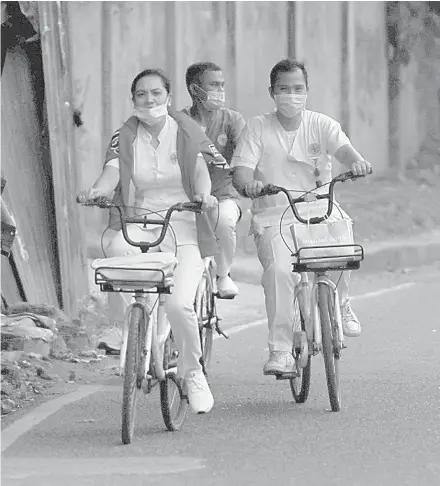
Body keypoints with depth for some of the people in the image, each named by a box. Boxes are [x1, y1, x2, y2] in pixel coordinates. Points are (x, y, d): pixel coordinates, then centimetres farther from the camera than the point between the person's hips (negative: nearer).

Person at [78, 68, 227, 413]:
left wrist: (203, 193, -30)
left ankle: (192, 373, 4)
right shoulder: (124, 137, 7)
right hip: (138, 222, 1)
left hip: (183, 222, -1)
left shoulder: (187, 132, 5)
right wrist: (97, 191, -30)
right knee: (117, 250, -37)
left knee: (179, 304, -21)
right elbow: (112, 173, -7)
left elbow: (200, 170, -8)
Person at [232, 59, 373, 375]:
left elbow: (342, 147, -14)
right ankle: (280, 351, -20)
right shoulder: (258, 128, 3)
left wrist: (356, 161, -38)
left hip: (320, 211, 1)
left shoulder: (321, 125, 5)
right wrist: (247, 183, -31)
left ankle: (341, 304, 5)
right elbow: (241, 169, -6)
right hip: (274, 218, -1)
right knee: (279, 270, -28)